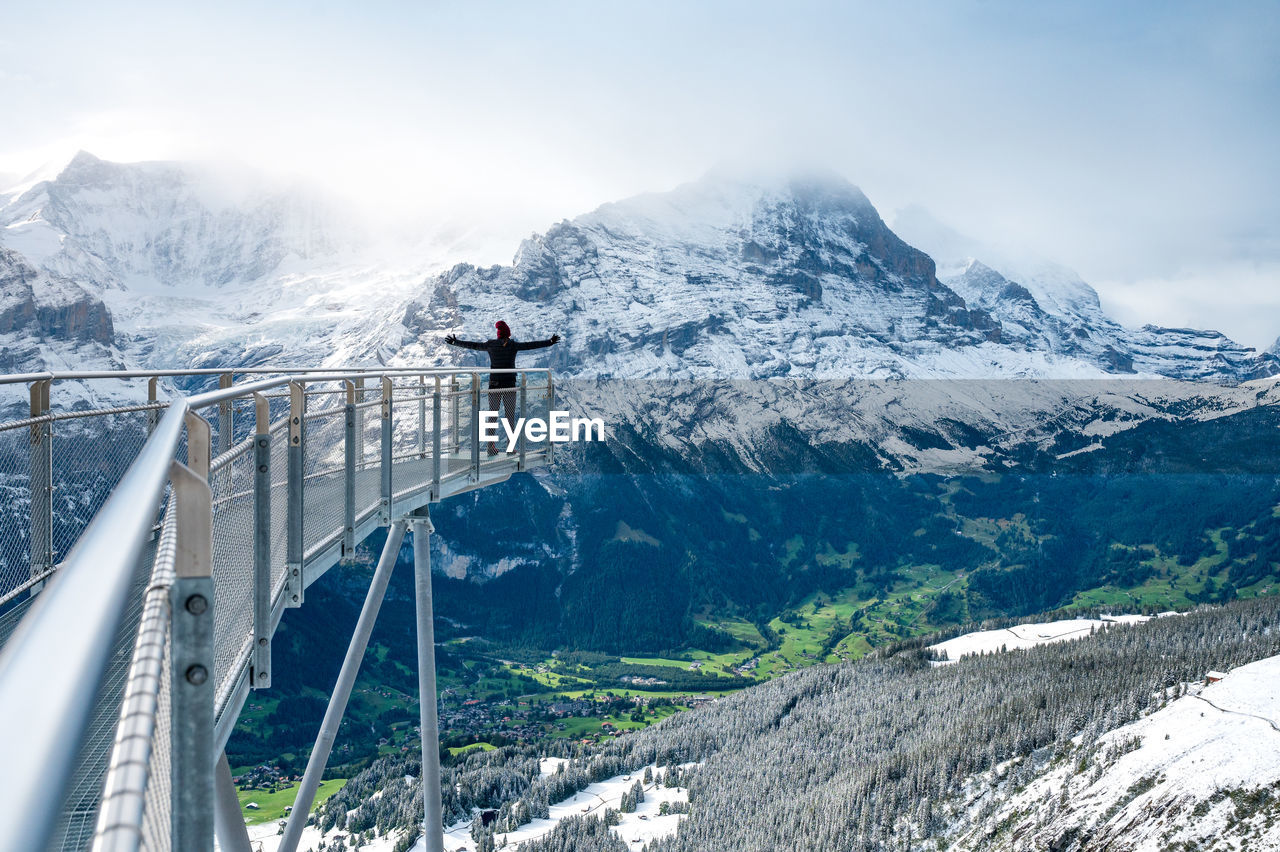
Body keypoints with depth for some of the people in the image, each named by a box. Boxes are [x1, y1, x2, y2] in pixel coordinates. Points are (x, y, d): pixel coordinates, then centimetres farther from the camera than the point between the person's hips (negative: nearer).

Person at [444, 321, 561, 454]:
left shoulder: (490, 344, 4)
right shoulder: (513, 345, -4)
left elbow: (472, 345, 13)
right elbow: (531, 345, -6)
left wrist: (455, 342, 27)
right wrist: (550, 342, -2)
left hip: (494, 384, 2)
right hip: (509, 385, -2)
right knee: (510, 416, 3)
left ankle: (491, 446, 5)